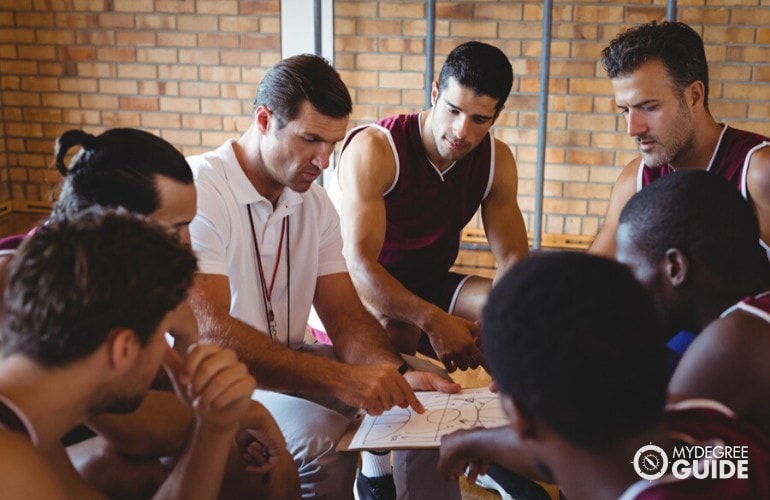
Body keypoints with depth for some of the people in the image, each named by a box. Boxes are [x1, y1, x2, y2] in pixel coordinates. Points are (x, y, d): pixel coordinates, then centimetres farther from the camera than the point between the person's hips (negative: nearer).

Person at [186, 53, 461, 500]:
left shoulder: (316, 204, 4)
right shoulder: (196, 189, -20)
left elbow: (345, 313, 1)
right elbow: (208, 332, -30)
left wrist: (398, 373, -19)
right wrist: (340, 378, -38)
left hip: (288, 362, 7)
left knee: (429, 398, -3)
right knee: (322, 437, -31)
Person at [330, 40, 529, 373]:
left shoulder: (497, 160, -5)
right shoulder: (374, 149, -24)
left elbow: (513, 259, -7)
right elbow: (357, 263, -33)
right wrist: (433, 321, -46)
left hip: (429, 288, 5)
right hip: (358, 289, -5)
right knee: (395, 328, -38)